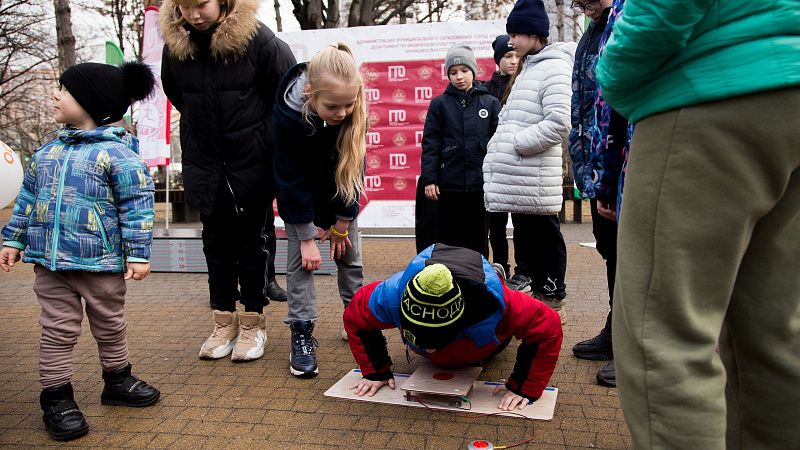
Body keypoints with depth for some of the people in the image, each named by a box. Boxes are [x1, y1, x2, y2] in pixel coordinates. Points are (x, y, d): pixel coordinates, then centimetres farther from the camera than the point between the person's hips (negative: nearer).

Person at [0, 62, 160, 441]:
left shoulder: (117, 153, -11)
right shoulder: (47, 151, 9)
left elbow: (137, 206, -13)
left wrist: (138, 254, -14)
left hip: (101, 263, -4)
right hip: (50, 261, 5)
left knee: (110, 326, 14)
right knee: (57, 331, 9)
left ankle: (117, 381, 33)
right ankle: (56, 398, 20)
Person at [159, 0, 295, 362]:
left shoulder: (256, 38, -15)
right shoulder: (174, 43, -3)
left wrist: (260, 127, 2)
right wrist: (204, 122, 13)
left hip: (252, 158, -4)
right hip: (204, 160, 4)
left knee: (253, 238, 5)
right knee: (216, 239, 10)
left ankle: (253, 323, 18)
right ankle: (224, 321, 23)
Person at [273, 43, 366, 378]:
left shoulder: (355, 111, -29)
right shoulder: (288, 112, -34)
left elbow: (353, 167, -18)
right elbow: (291, 177, -27)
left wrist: (342, 223, -12)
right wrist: (307, 237, -24)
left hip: (339, 190, 2)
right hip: (300, 190, -2)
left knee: (349, 254, 5)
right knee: (300, 257, -8)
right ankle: (302, 334, 0)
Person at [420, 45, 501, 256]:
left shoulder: (491, 103, 6)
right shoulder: (440, 104, 4)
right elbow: (430, 144, 1)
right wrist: (429, 179, -6)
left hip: (481, 184, 1)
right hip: (449, 185, -1)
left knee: (479, 241, 9)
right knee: (448, 242, 5)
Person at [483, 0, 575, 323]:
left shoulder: (553, 67, -10)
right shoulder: (527, 68, 19)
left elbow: (558, 124, -21)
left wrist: (515, 143, -17)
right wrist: (501, 147, 12)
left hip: (535, 176, -9)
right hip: (516, 175, 9)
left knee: (544, 236, 1)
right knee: (524, 233, 16)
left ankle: (553, 303, 13)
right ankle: (531, 288, 29)